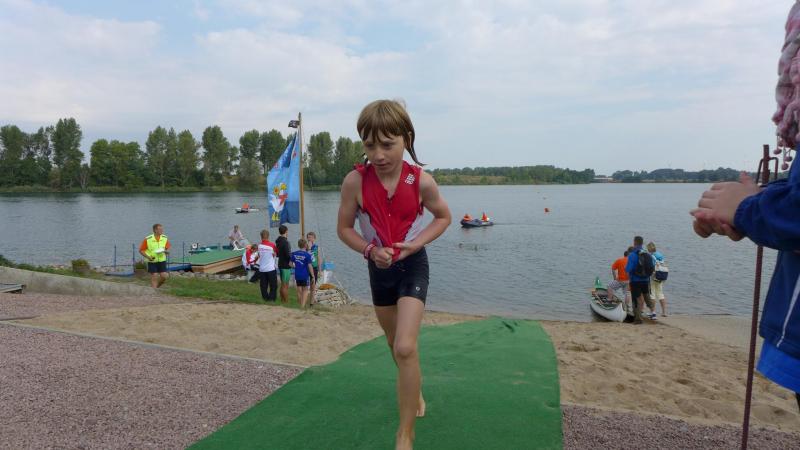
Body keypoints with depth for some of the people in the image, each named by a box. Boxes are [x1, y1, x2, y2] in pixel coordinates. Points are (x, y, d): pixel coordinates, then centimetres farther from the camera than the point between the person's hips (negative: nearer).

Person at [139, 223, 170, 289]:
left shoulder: (165, 238, -1)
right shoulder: (147, 239, -10)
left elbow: (167, 249, 9)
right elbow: (141, 250, -3)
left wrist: (166, 251, -15)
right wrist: (148, 257, -16)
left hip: (162, 261, 3)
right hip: (152, 262, -3)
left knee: (164, 276, -4)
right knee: (154, 278, -2)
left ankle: (157, 287, 23)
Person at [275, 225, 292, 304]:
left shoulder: (278, 241, 9)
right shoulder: (285, 242, -20)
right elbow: (288, 255, -22)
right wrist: (292, 259, -6)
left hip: (281, 264, 9)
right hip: (286, 265, -9)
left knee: (283, 284, 16)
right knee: (285, 285, -4)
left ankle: (282, 300, 23)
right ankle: (286, 301, 1)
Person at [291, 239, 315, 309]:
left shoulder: (294, 254, 1)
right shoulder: (307, 255, -12)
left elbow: (291, 264, 6)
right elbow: (310, 266, -14)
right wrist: (313, 276, -6)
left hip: (297, 275, 4)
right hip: (305, 275, -4)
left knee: (299, 290, 15)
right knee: (305, 290, 7)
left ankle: (300, 305, 24)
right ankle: (303, 305, -4)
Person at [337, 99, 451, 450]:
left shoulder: (421, 181, -18)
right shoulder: (355, 181, -17)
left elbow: (443, 217, 0)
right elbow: (344, 228, -4)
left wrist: (416, 243, -16)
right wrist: (370, 250, -22)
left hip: (412, 265, -3)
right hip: (378, 268, 3)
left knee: (405, 347, -18)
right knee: (395, 344, 20)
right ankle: (414, 388, 50)